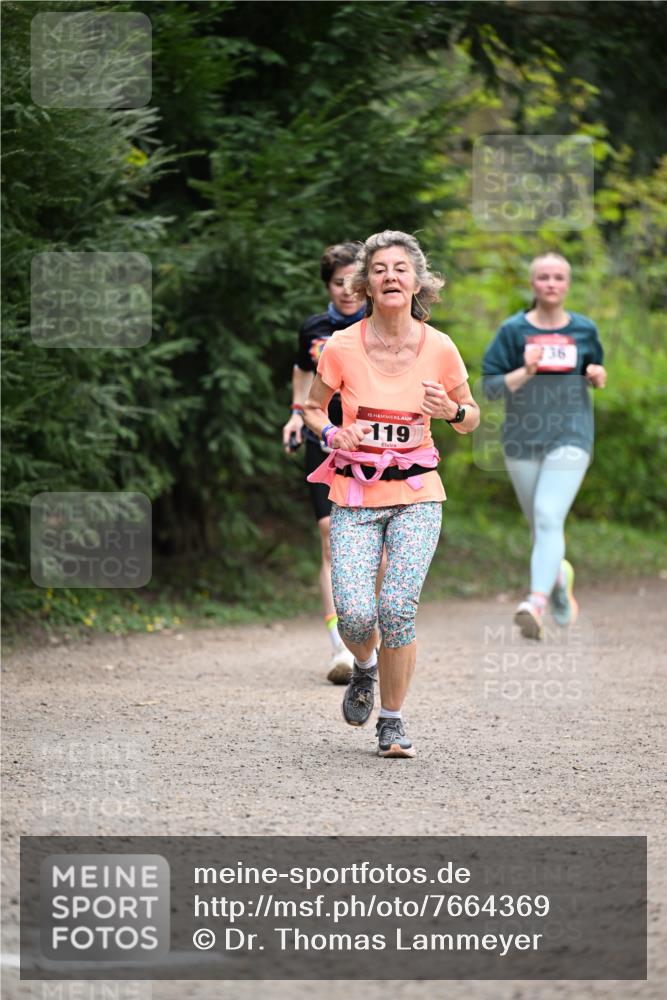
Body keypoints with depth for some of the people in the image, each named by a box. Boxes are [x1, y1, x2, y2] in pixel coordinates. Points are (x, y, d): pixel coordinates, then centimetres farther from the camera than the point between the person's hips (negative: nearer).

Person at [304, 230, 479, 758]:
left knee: (398, 608, -13)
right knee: (355, 614, -14)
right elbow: (312, 408, 9)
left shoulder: (439, 348, -4)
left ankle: (393, 722, 7)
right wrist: (332, 434, -13)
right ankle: (365, 668, 24)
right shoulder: (342, 347, -7)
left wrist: (453, 411, -13)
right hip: (355, 495, 0)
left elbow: (471, 418, 10)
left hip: (416, 495, 0)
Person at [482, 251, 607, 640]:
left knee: (549, 517, -20)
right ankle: (560, 576, 42)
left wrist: (598, 376, -2)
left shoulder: (584, 330, 6)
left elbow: (595, 374, 21)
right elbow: (491, 387, -3)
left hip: (570, 436, -1)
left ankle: (537, 601, -31)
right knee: (539, 525, 11)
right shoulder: (513, 330, 1)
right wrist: (526, 371, -19)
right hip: (522, 439, 2)